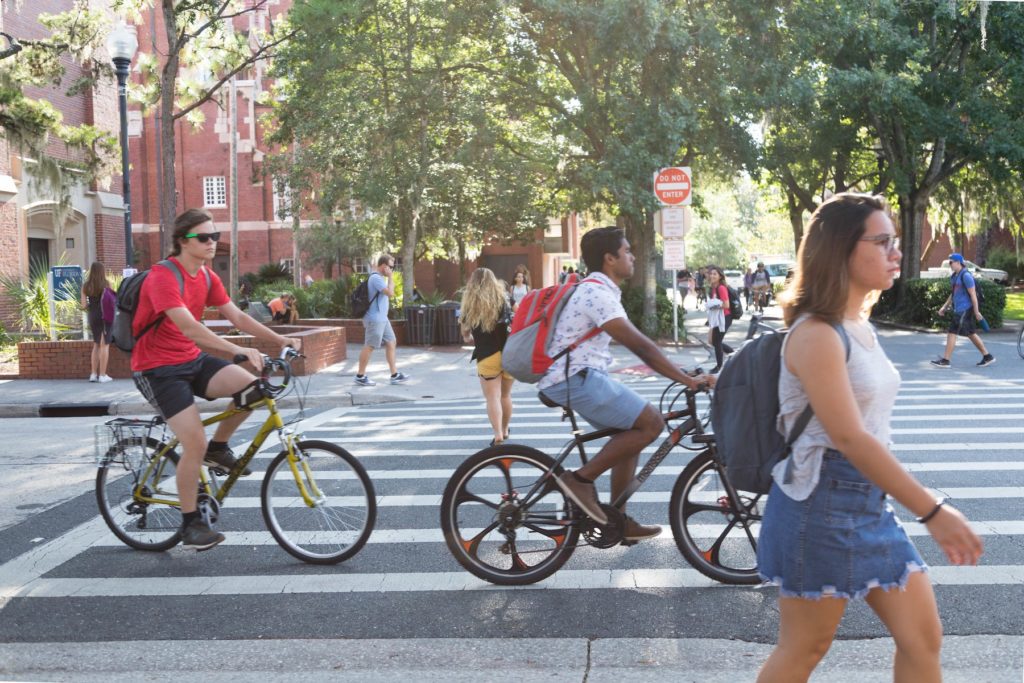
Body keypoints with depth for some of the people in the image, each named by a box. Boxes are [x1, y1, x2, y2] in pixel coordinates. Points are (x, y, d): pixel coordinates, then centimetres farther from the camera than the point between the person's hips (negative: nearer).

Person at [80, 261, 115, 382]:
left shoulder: (86, 286, 3)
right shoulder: (106, 284, -7)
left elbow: (84, 306, 0)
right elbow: (112, 300, -10)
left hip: (93, 317, 4)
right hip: (105, 316, -4)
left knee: (96, 344, 18)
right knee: (104, 345, 0)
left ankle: (93, 374, 17)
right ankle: (102, 375, -2)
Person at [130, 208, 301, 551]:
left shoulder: (207, 277, 5)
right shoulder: (163, 276, -21)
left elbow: (238, 317, 2)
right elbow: (189, 327, -33)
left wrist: (281, 340, -10)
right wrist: (238, 350, -43)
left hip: (191, 360, 7)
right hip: (158, 368, -7)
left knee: (251, 386, -18)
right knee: (195, 443, -16)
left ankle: (218, 448, 7)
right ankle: (191, 524, 3)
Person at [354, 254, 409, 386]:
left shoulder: (380, 278, 16)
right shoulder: (376, 278, -17)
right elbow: (390, 293, -23)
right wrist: (391, 277, -14)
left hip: (382, 318, 10)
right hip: (375, 319, -10)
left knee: (391, 343, 8)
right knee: (369, 347, -4)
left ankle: (395, 375, 10)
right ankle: (360, 376, 4)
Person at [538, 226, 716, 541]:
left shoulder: (597, 291, 17)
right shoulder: (598, 293, -16)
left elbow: (637, 344, 21)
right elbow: (639, 345, -21)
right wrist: (686, 379, -20)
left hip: (577, 377, 11)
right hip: (575, 379, -11)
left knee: (632, 433, 14)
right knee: (651, 422, -12)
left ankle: (618, 520, 18)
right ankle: (581, 479, -9)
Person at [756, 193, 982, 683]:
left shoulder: (861, 328, 10)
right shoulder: (816, 334, -19)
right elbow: (850, 438, -25)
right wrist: (932, 511, -24)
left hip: (870, 504, 9)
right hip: (821, 507, -9)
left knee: (923, 638, 11)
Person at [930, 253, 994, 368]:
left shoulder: (966, 276, -14)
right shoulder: (954, 276, 15)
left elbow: (973, 294, -15)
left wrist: (976, 311, -16)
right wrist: (944, 307, 19)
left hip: (964, 310, -10)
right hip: (958, 310, 10)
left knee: (952, 333, -9)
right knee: (971, 334, 13)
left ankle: (945, 360, -6)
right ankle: (987, 356, 21)